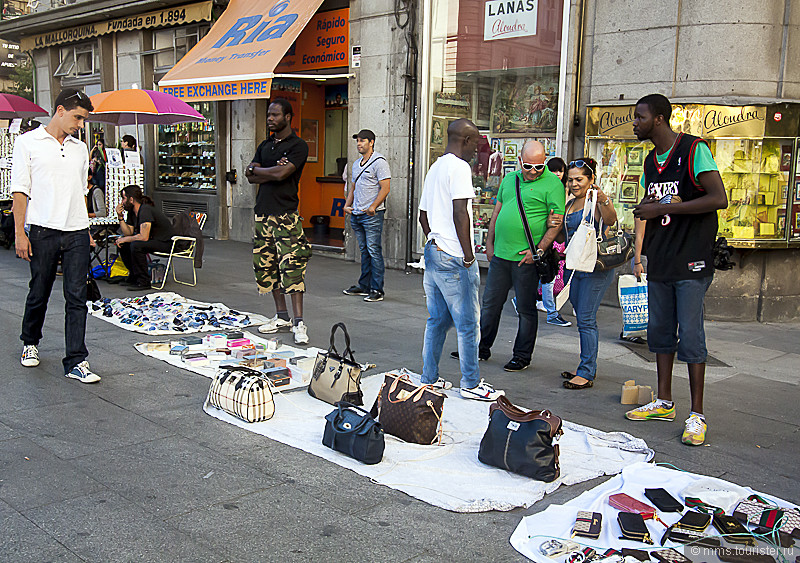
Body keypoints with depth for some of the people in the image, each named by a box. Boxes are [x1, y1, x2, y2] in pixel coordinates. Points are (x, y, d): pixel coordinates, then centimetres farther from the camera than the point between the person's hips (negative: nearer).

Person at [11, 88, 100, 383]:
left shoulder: (80, 148, 15)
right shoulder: (28, 142, 1)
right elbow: (20, 191, -2)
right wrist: (20, 233, -8)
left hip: (77, 232, 3)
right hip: (43, 230, -3)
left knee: (77, 297, -2)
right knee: (39, 293, 9)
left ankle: (76, 361, 0)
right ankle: (30, 343, 35)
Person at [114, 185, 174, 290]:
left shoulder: (145, 210, -24)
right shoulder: (131, 211, 5)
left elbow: (144, 237, -29)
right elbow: (128, 233, 4)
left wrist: (124, 239, -16)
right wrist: (120, 217, -6)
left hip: (166, 243, -10)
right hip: (152, 240, 10)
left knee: (136, 245, -30)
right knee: (123, 244, 5)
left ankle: (144, 282, -19)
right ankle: (134, 276, 15)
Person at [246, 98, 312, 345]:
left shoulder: (298, 146, -4)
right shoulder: (264, 146, 18)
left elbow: (281, 173, -17)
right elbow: (251, 177, 8)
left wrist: (256, 169, 0)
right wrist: (272, 172, -9)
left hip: (285, 214, -7)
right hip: (262, 212, 7)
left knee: (292, 265, -12)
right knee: (266, 266, 9)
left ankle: (299, 321, -11)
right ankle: (282, 317, 19)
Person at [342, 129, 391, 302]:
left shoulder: (379, 162, -6)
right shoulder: (356, 165, 19)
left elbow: (385, 188, -13)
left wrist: (373, 206, -23)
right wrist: (347, 205, 10)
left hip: (372, 215, -8)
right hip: (356, 215, 8)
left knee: (374, 251, -8)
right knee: (364, 251, 13)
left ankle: (377, 290, -6)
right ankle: (364, 286, 19)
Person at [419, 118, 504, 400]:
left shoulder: (435, 168, 16)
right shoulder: (459, 168, -13)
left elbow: (423, 214, 21)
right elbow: (460, 213, -22)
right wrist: (468, 253, -17)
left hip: (433, 253, 9)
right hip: (454, 259, -9)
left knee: (436, 320, 15)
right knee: (467, 324, 0)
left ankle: (429, 378, 21)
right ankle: (471, 384, 8)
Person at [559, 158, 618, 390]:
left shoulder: (597, 200, -9)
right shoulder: (570, 204, 15)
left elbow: (611, 220, -30)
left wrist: (604, 201, -48)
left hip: (596, 267, -8)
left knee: (586, 319, -9)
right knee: (583, 319, 13)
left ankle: (587, 373, -4)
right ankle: (588, 368, 22)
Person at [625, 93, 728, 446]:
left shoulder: (694, 150, -9)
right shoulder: (651, 161, 15)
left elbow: (719, 198, -19)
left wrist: (664, 207, -19)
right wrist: (639, 254, 10)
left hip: (692, 261, -8)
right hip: (660, 261, 8)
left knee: (690, 335, -6)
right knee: (661, 332, 12)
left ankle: (697, 415, 3)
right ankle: (664, 403, 24)